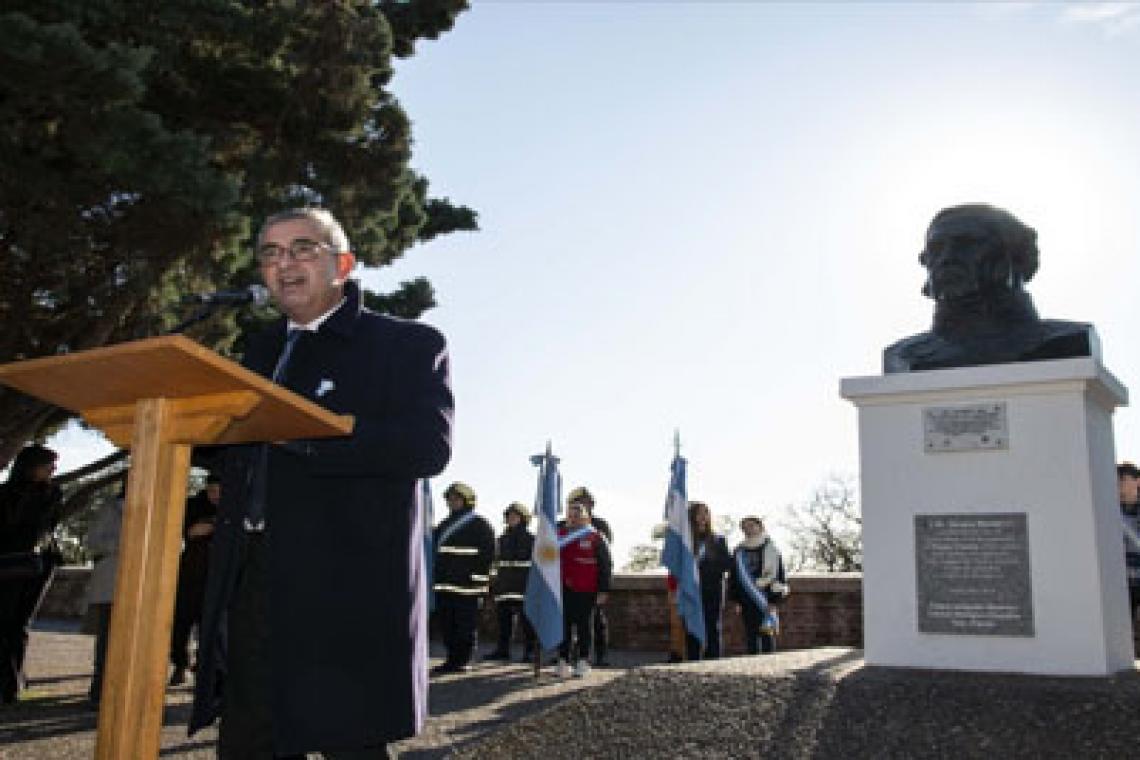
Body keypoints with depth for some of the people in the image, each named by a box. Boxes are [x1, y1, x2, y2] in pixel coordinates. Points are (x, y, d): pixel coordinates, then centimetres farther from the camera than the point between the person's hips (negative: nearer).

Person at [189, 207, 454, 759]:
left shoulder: (408, 345, 0)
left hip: (348, 586, -6)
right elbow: (236, 445, 22)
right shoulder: (261, 350, 21)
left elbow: (428, 446, -15)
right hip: (250, 584, 6)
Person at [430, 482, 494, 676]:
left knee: (465, 625, -4)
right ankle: (452, 659, 19)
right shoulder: (444, 525, 20)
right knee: (446, 623, 10)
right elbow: (434, 550, 24)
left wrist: (479, 579, -13)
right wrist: (435, 576, 15)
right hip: (444, 586, 7)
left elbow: (487, 554, -6)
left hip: (467, 585, -7)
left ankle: (462, 660, 4)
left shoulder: (480, 524, -1)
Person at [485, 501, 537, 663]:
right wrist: (493, 582, 15)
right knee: (503, 619, 8)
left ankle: (529, 651, 2)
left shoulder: (531, 539, 2)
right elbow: (496, 563, 20)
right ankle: (503, 649, 17)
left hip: (524, 587, -5)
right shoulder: (502, 539, 16)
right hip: (504, 587, 5)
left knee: (526, 619, -4)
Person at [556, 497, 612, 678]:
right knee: (564, 625, 6)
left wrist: (603, 590, -6)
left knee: (584, 626, 5)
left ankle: (583, 661, 13)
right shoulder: (559, 535, 9)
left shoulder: (596, 538, -1)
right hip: (563, 591, 3)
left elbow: (606, 566, -2)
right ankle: (563, 660, 13)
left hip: (586, 592, -3)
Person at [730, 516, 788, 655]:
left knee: (768, 635, -4)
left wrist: (775, 600, -8)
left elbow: (779, 576, 0)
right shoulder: (739, 552, 10)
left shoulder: (771, 550, 2)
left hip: (767, 601, -3)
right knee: (751, 636, 5)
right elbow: (735, 577, 13)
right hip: (747, 602, 3)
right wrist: (737, 600, 6)